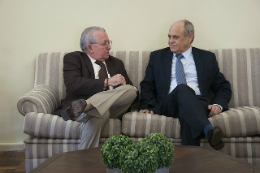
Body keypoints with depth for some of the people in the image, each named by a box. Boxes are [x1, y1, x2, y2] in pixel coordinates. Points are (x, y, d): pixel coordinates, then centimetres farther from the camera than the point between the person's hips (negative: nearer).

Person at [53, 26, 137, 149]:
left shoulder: (116, 63, 29)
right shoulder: (73, 58, 11)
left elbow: (130, 89, 27)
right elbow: (73, 84, -9)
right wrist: (107, 82, -12)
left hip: (113, 107, 6)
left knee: (131, 90, -29)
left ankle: (84, 105, -47)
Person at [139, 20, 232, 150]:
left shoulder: (207, 58, 18)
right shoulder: (157, 57, 20)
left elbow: (223, 87, 17)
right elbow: (147, 85, 17)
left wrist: (218, 105, -5)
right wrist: (147, 106, -3)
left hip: (198, 103, 0)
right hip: (168, 104, 0)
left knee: (188, 114, -39)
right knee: (182, 88, -36)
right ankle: (208, 130, -53)